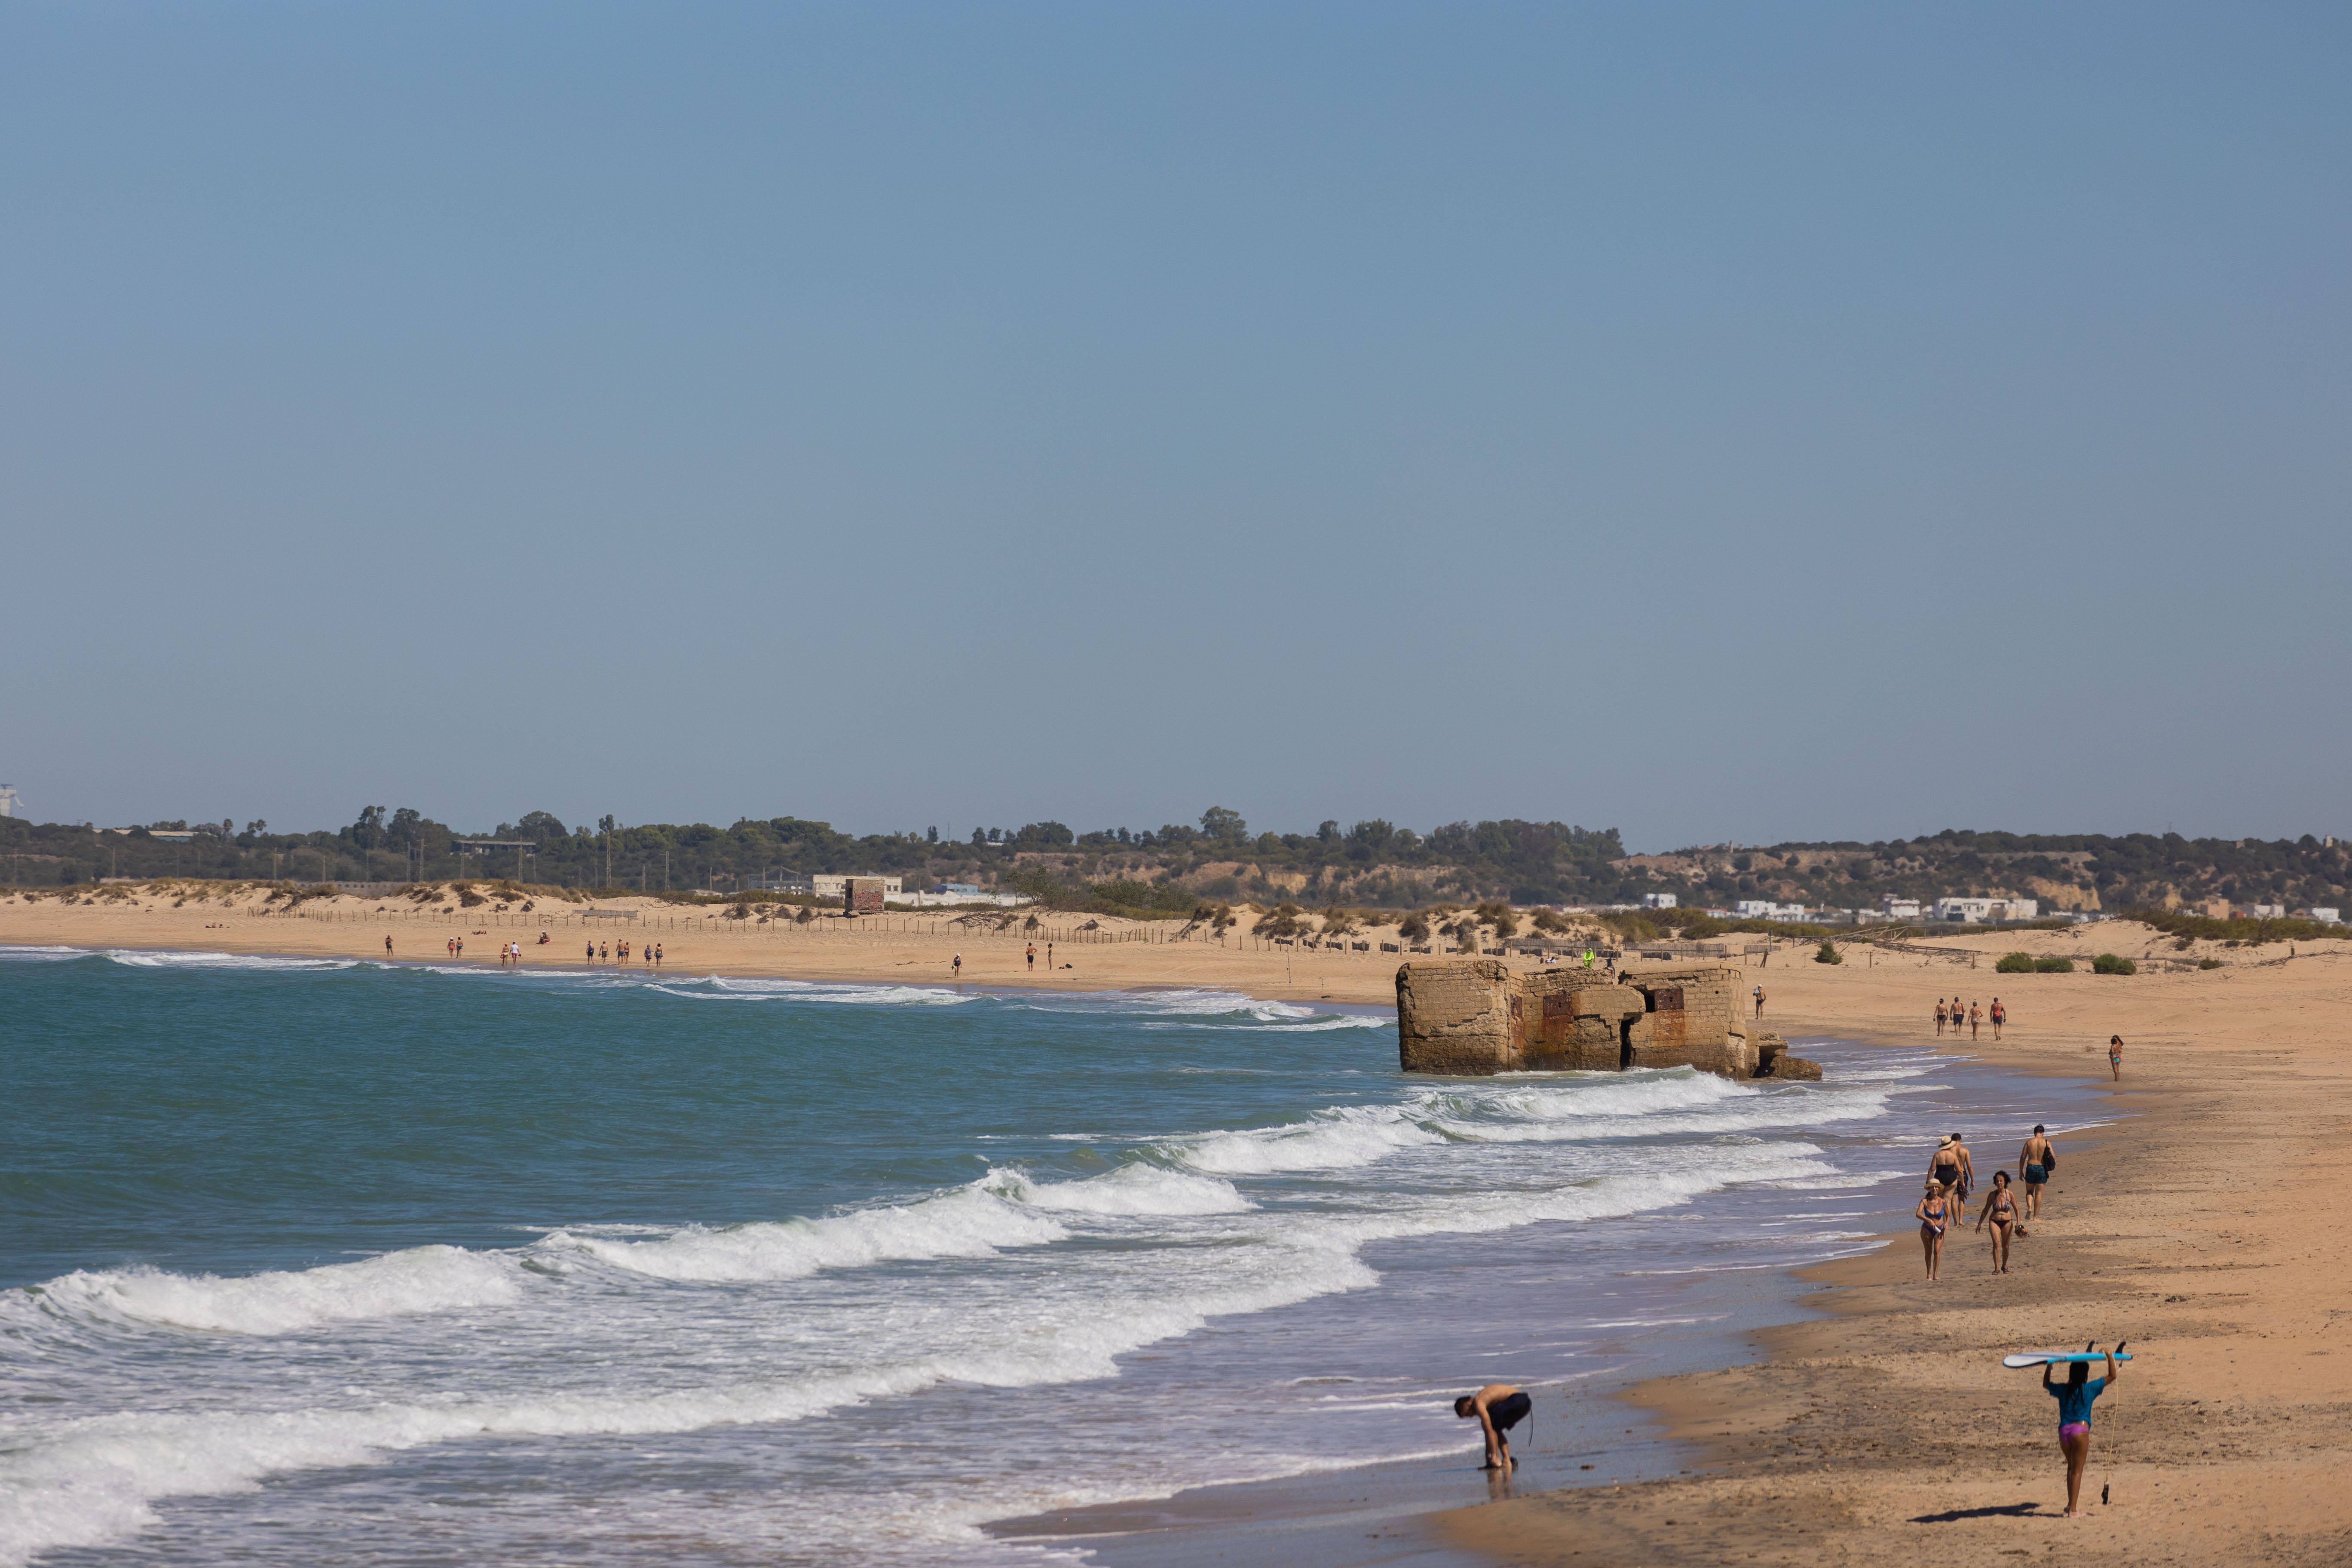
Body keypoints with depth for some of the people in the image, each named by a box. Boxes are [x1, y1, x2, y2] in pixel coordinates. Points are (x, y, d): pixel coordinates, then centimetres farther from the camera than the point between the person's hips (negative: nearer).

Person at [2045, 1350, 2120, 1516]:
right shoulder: (2090, 1389, -2)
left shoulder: (2063, 1390, 8)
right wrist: (2110, 1357, 16)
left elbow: (2046, 1385, 29)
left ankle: (2070, 1504, 21)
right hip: (2080, 1430, -4)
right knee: (2077, 1470, -1)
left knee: (2071, 1467, 22)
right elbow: (2112, 1377, 8)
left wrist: (2048, 1367, 38)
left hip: (2063, 1431, 4)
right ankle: (2073, 1509, -5)